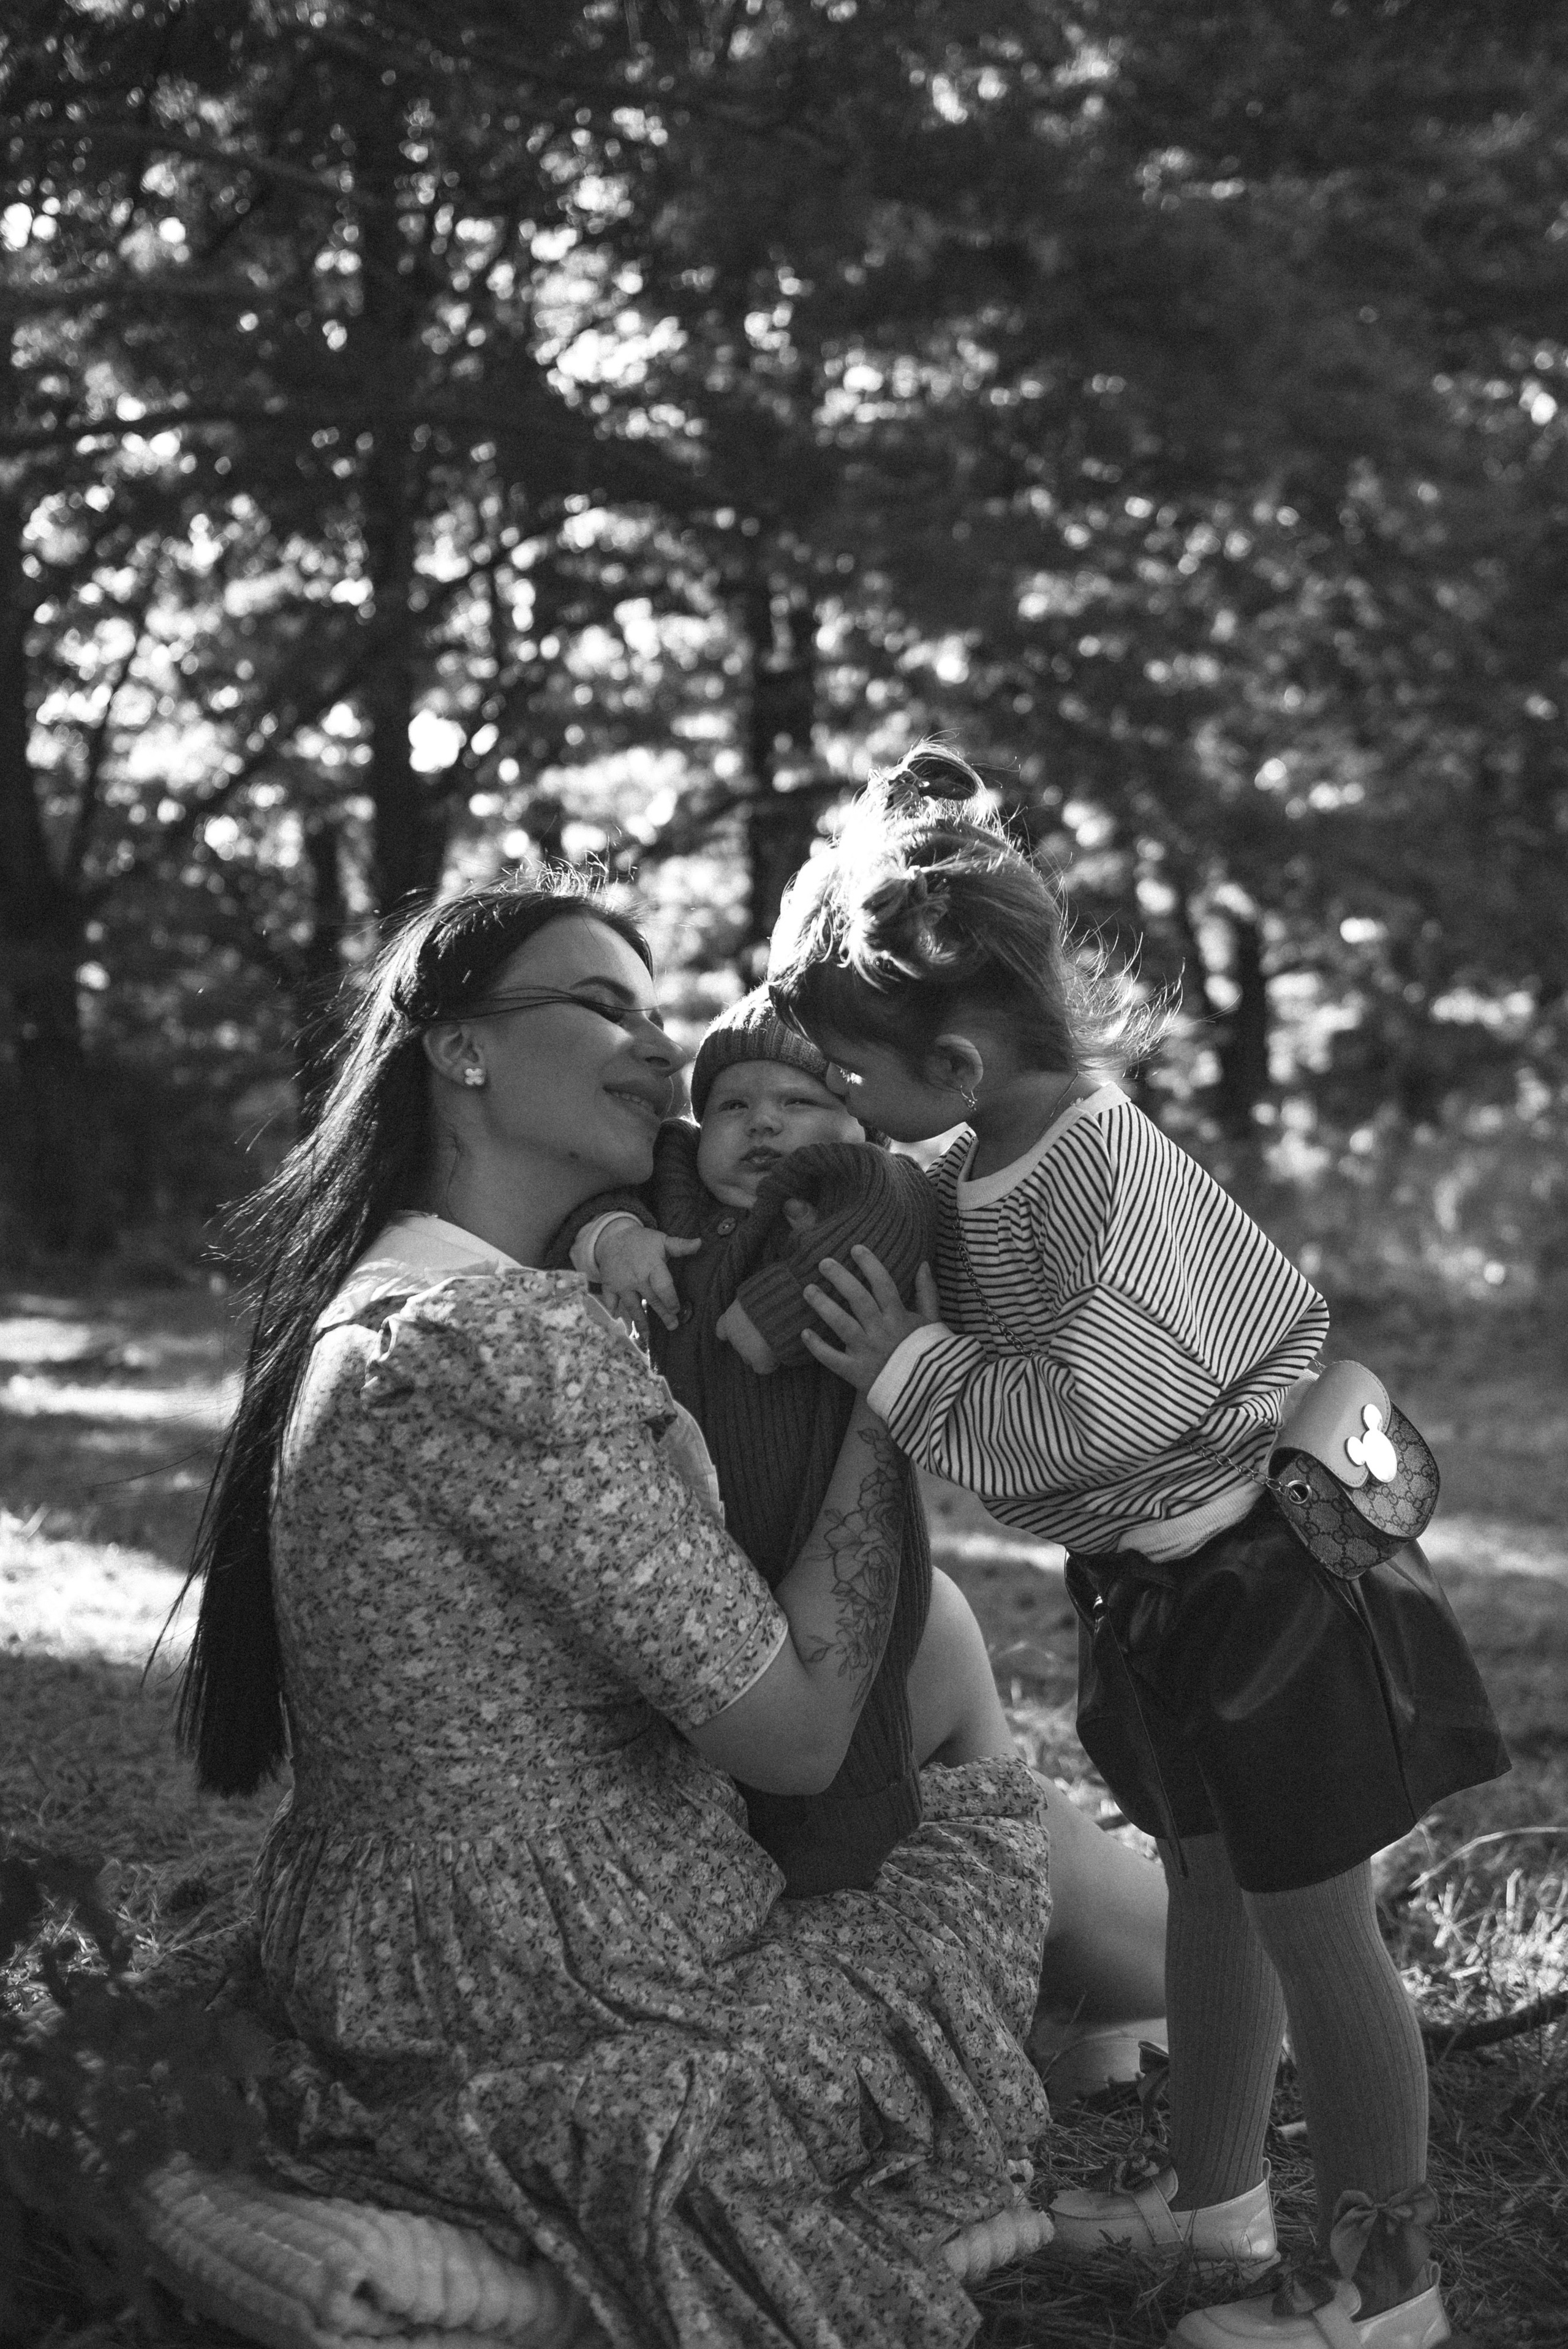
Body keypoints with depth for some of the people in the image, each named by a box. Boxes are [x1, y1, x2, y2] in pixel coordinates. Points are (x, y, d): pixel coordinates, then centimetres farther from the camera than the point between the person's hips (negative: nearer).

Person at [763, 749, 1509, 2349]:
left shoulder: (1099, 1165, -29)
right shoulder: (963, 1175, -3)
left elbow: (1100, 1411, -33)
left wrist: (908, 1365, -26)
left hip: (1270, 1562, -9)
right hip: (1162, 1584, 9)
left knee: (1310, 1921, 2)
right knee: (1208, 1885, 21)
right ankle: (1215, 2192, 38)